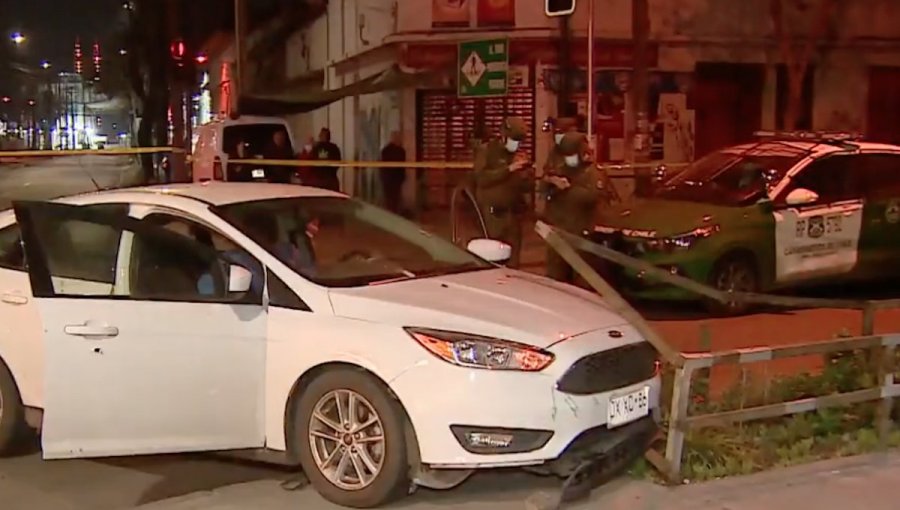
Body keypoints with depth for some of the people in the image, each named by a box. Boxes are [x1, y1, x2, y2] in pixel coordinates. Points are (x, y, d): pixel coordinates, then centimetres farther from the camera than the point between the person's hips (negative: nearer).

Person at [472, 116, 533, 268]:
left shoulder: (519, 156, 15)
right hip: (491, 214, -5)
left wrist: (524, 172, -7)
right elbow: (481, 178, -15)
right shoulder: (486, 151, 0)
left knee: (512, 261, 4)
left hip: (513, 215, 5)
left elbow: (526, 187, 14)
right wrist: (508, 169, -19)